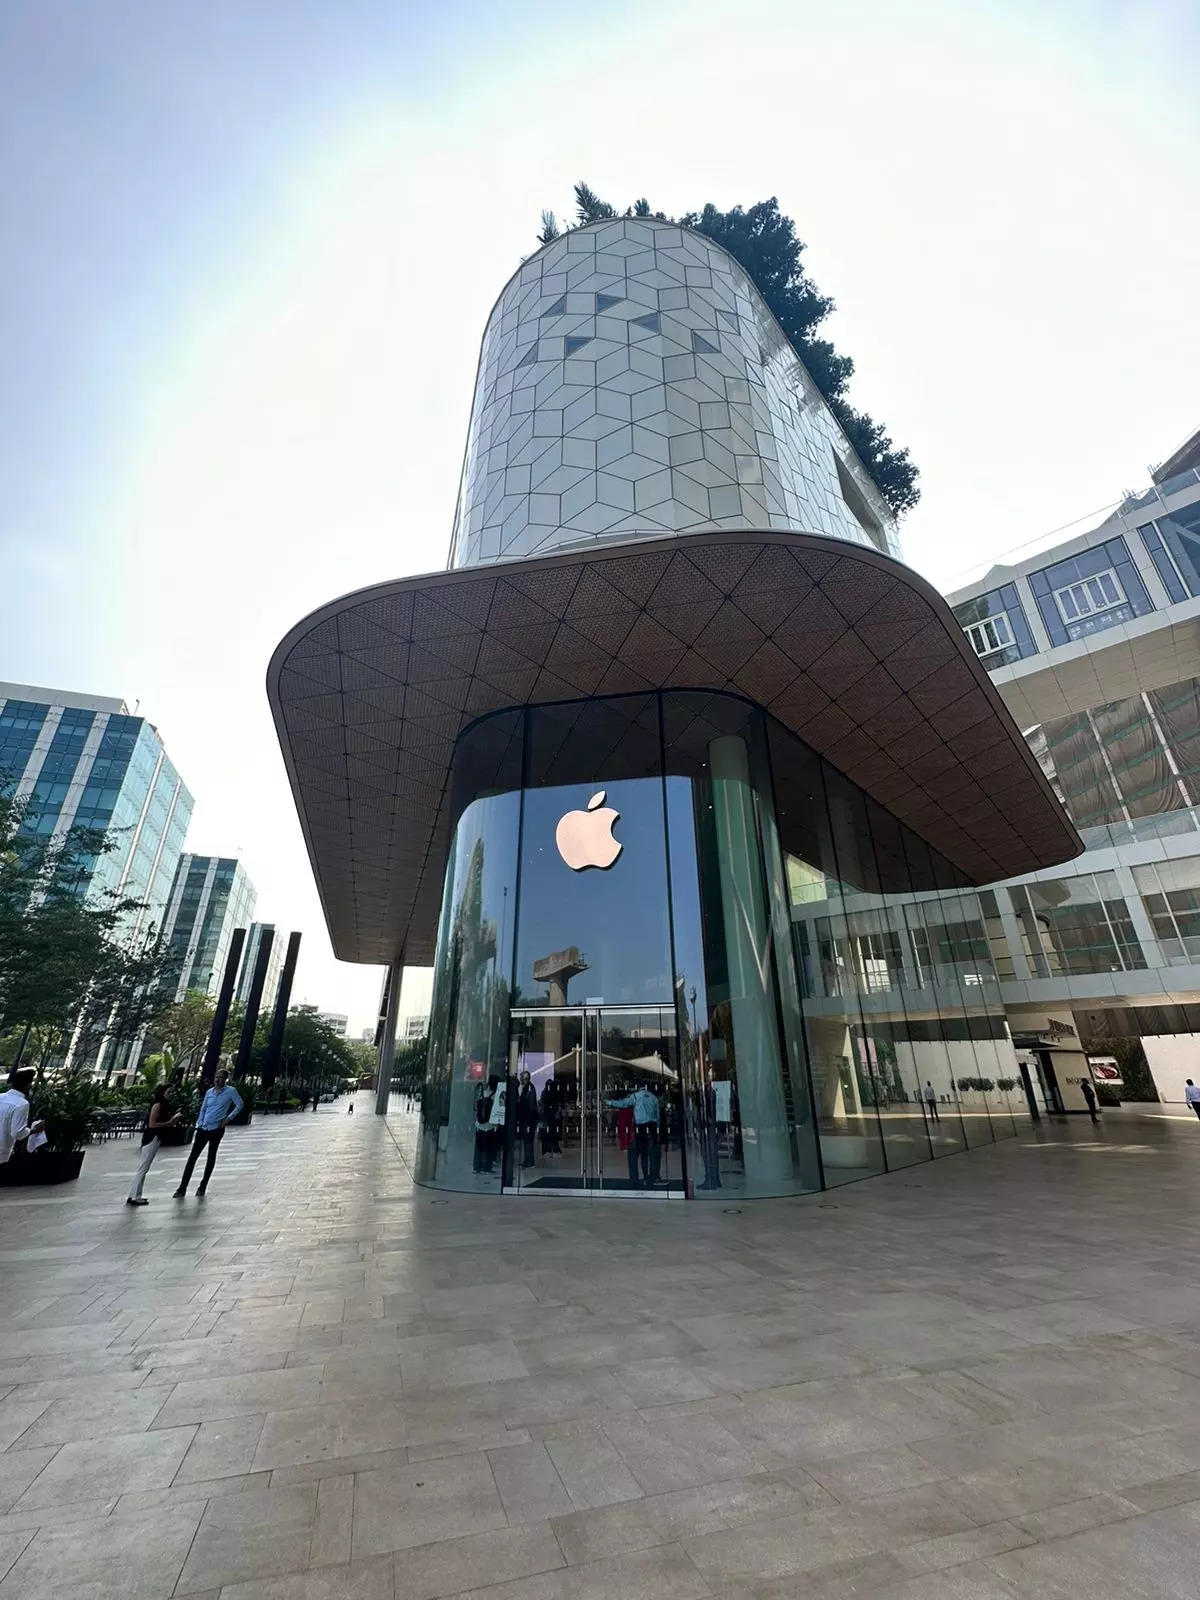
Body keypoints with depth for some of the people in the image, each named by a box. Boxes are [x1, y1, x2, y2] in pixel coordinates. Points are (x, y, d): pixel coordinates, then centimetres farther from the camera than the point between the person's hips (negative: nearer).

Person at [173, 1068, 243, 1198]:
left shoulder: (231, 1091, -7)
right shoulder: (210, 1092, 7)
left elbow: (239, 1105, -5)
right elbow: (203, 1109, 16)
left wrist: (228, 1118, -9)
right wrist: (198, 1124, 6)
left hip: (216, 1129, -4)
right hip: (203, 1128, 4)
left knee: (211, 1158, 7)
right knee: (192, 1157, 2)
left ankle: (202, 1187, 19)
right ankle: (182, 1189, 10)